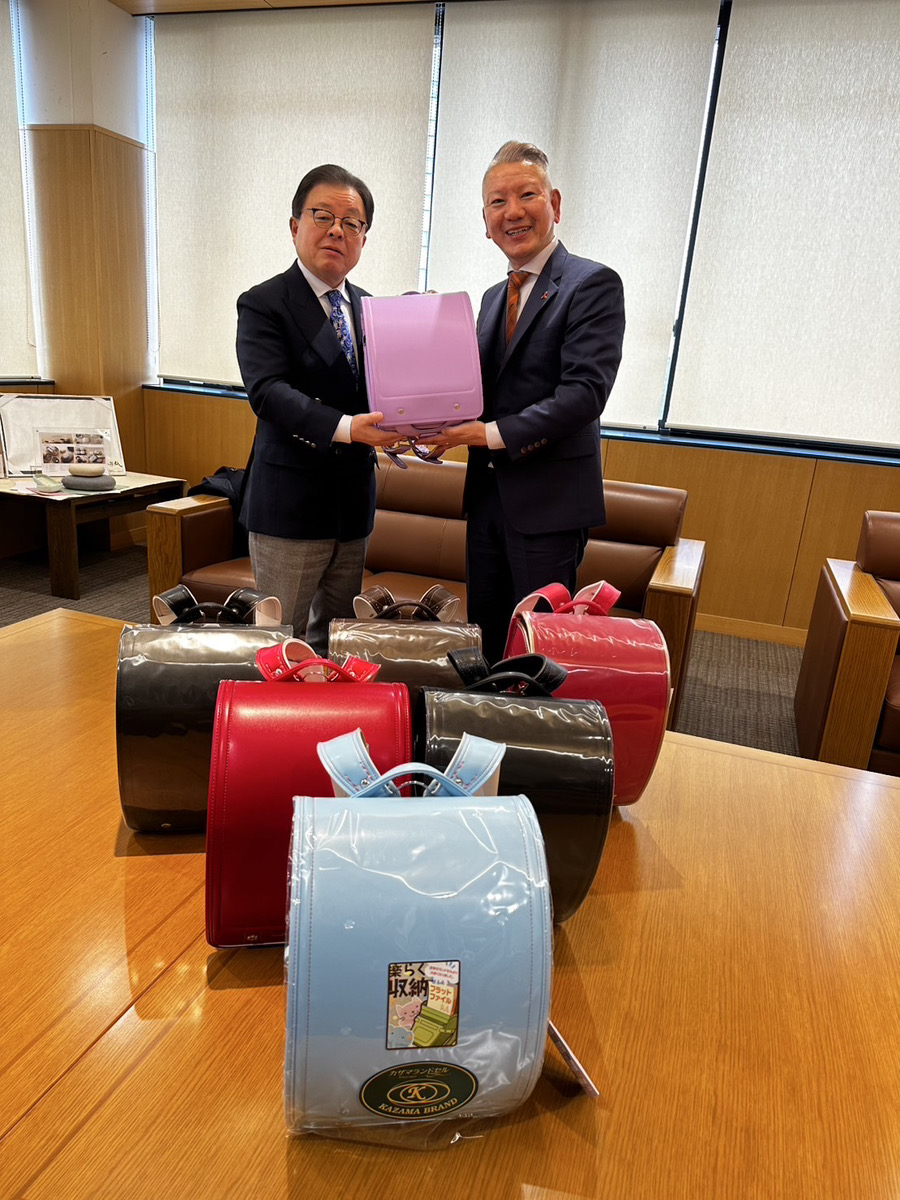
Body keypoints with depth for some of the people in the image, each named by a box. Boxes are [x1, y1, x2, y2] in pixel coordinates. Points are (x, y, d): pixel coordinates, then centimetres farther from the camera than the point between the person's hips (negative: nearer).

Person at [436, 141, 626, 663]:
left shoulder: (593, 283, -8)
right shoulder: (495, 296, 17)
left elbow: (585, 392, -20)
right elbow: (490, 391, 16)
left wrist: (492, 433, -22)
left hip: (549, 500, -7)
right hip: (488, 494, 8)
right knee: (486, 636, 15)